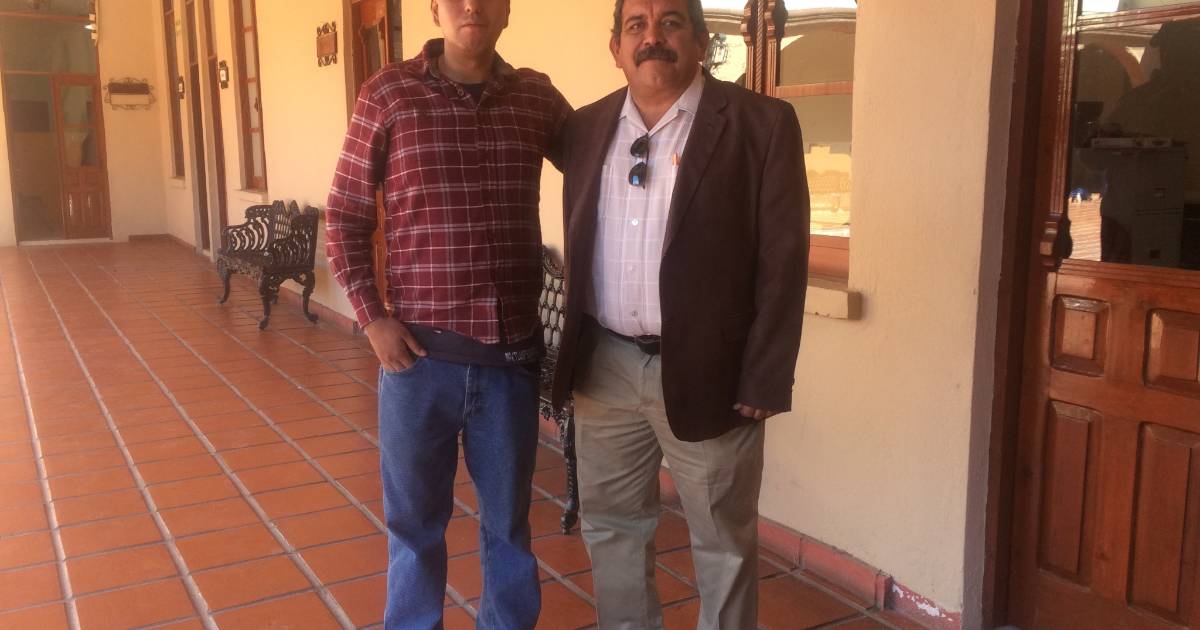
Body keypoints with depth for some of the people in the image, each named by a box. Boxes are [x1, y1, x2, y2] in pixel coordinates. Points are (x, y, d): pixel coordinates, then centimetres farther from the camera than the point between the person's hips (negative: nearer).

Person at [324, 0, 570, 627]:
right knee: (415, 517, 16)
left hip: (513, 354, 2)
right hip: (420, 353, -1)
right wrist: (371, 315, -7)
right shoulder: (387, 93, -3)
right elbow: (345, 216, 2)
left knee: (508, 516, 17)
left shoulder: (537, 96, 3)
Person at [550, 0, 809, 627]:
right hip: (605, 367, 5)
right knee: (611, 526, 18)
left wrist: (764, 381, -11)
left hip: (706, 371, -4)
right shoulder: (587, 126, 7)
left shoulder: (761, 124, -7)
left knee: (723, 543, 11)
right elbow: (578, 246, 12)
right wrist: (574, 352, 10)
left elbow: (783, 261, -9)